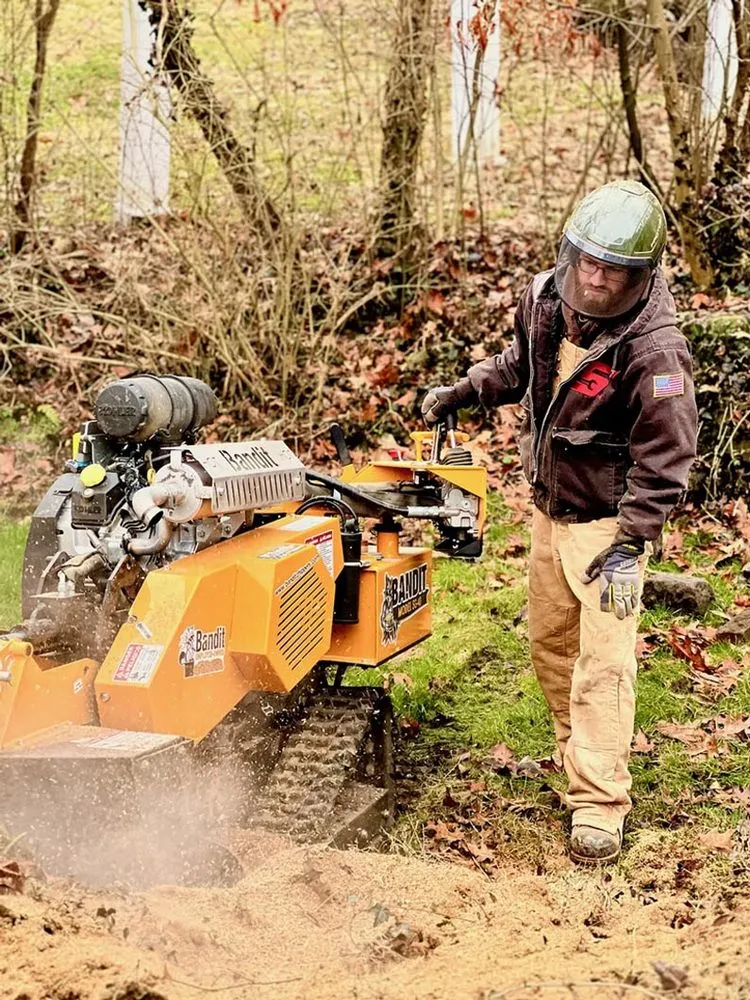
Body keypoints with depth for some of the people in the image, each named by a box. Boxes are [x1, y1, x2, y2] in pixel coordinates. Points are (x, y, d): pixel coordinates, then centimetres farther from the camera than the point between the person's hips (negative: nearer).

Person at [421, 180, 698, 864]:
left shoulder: (654, 350, -26)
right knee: (550, 640, 17)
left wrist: (630, 544, -26)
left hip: (608, 519, -7)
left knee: (603, 659, -11)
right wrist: (464, 392, 14)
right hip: (550, 506, 7)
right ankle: (580, 754, 35)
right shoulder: (545, 299, -6)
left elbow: (665, 458, -24)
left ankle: (598, 804, -10)